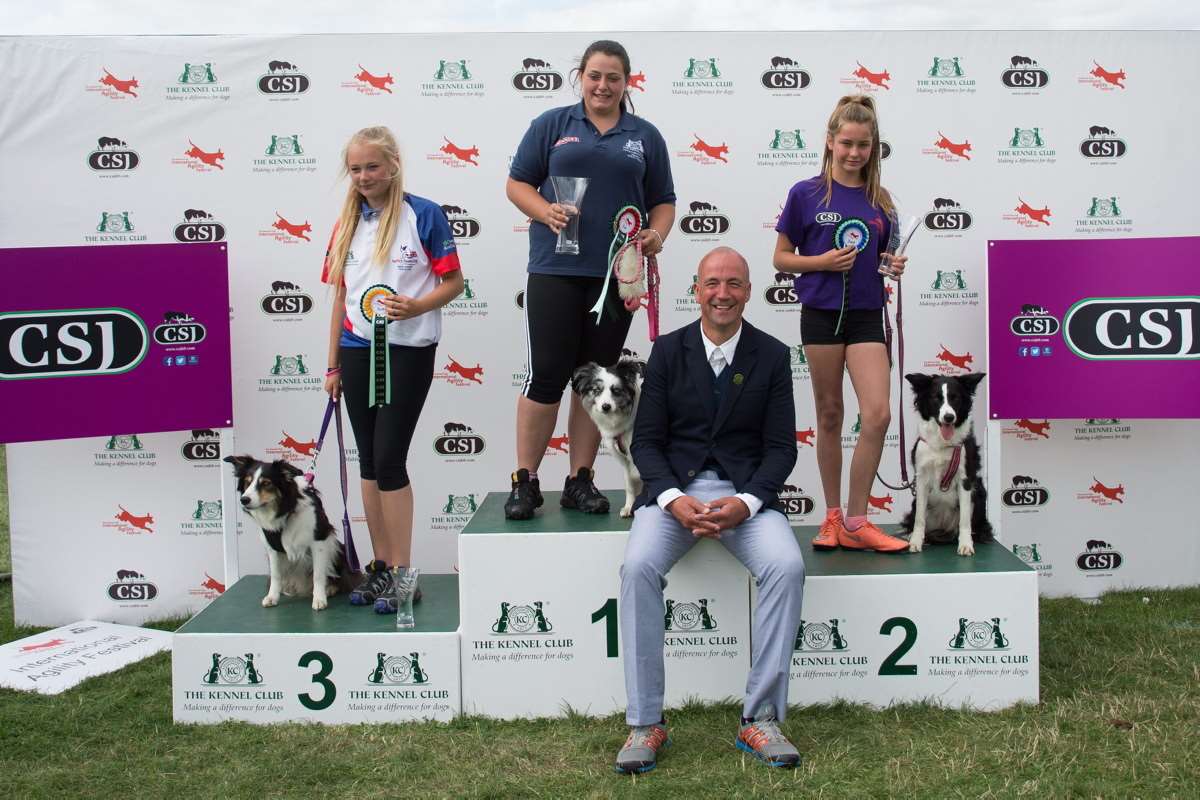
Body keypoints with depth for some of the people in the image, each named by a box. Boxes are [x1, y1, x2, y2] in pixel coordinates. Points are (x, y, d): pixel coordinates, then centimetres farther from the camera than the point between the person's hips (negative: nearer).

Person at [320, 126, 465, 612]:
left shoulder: (423, 215, -5)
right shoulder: (348, 223, 10)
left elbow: (454, 282, -4)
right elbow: (341, 295, 13)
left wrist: (417, 306, -22)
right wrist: (333, 365, 13)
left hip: (407, 350, -5)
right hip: (358, 351, 5)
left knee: (389, 459, -8)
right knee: (369, 461, 9)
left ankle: (402, 573, 2)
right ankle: (380, 565, 20)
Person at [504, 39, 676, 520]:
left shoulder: (645, 136, 13)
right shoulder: (553, 124, 7)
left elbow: (663, 202, 14)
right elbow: (516, 183, 6)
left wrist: (657, 234, -7)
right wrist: (546, 212, -13)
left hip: (617, 273, 2)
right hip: (556, 268, -2)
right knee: (546, 375, -6)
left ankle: (580, 480, 16)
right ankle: (525, 480, 4)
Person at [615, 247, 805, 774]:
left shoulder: (772, 356, 4)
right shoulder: (668, 350, 5)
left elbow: (781, 448, 1)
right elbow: (645, 440, 2)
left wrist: (746, 502, -17)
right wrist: (673, 499, -17)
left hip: (747, 493, 0)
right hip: (675, 488, 0)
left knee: (787, 566, -28)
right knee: (638, 567, -28)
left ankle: (761, 716, -15)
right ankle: (645, 723, -17)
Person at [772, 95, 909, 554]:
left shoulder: (880, 202, 8)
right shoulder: (806, 194, -1)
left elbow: (885, 258, 17)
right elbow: (781, 258, 1)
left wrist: (895, 266, -5)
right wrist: (825, 261, -15)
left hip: (867, 315, 2)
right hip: (822, 314, -2)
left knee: (878, 415, -9)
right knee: (830, 417, 6)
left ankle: (856, 522, 2)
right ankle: (833, 516, 20)